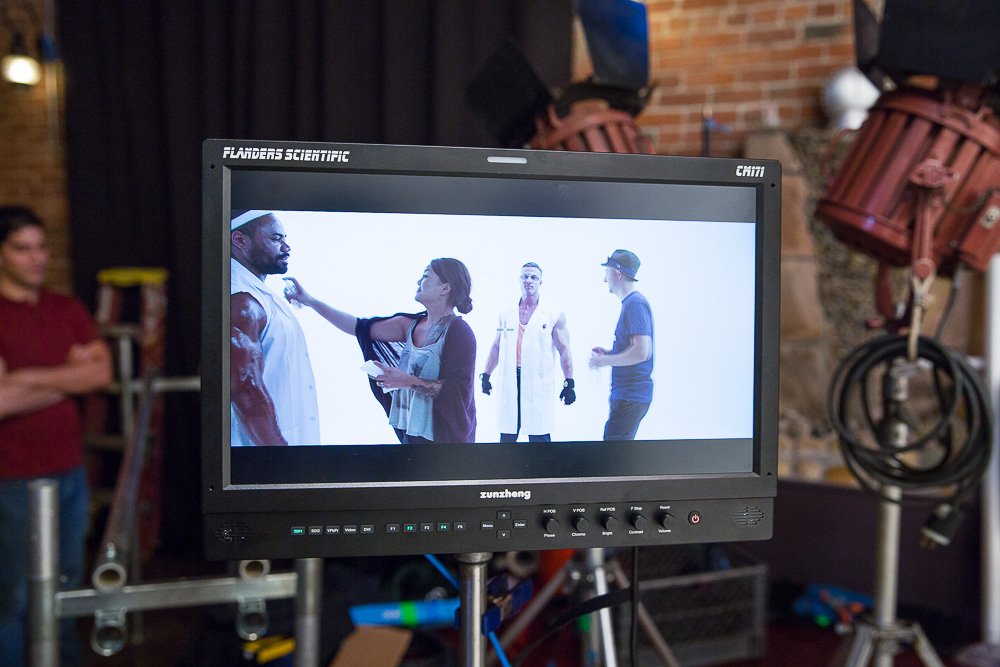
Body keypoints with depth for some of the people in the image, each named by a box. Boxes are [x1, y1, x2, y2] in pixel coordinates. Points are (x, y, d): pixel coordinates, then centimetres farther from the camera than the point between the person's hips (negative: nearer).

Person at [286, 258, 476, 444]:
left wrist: (409, 381, -22)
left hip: (444, 436, -6)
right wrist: (311, 301, 0)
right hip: (411, 430, 6)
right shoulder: (412, 324, 5)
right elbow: (362, 328, 2)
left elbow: (459, 390, -20)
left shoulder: (458, 331, -14)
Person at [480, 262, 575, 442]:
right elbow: (496, 347, 17)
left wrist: (569, 383, -5)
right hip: (510, 383, 3)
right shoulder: (506, 314, 13)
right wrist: (486, 375, 12)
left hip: (539, 384, -3)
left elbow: (564, 350, 0)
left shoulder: (555, 314, 2)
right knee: (507, 436, 7)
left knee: (539, 437, -2)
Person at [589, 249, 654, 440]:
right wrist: (608, 353, 12)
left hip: (630, 396, -11)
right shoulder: (630, 303, 16)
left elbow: (641, 352, -24)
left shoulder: (635, 304, -16)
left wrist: (604, 361, -15)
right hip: (627, 394, 11)